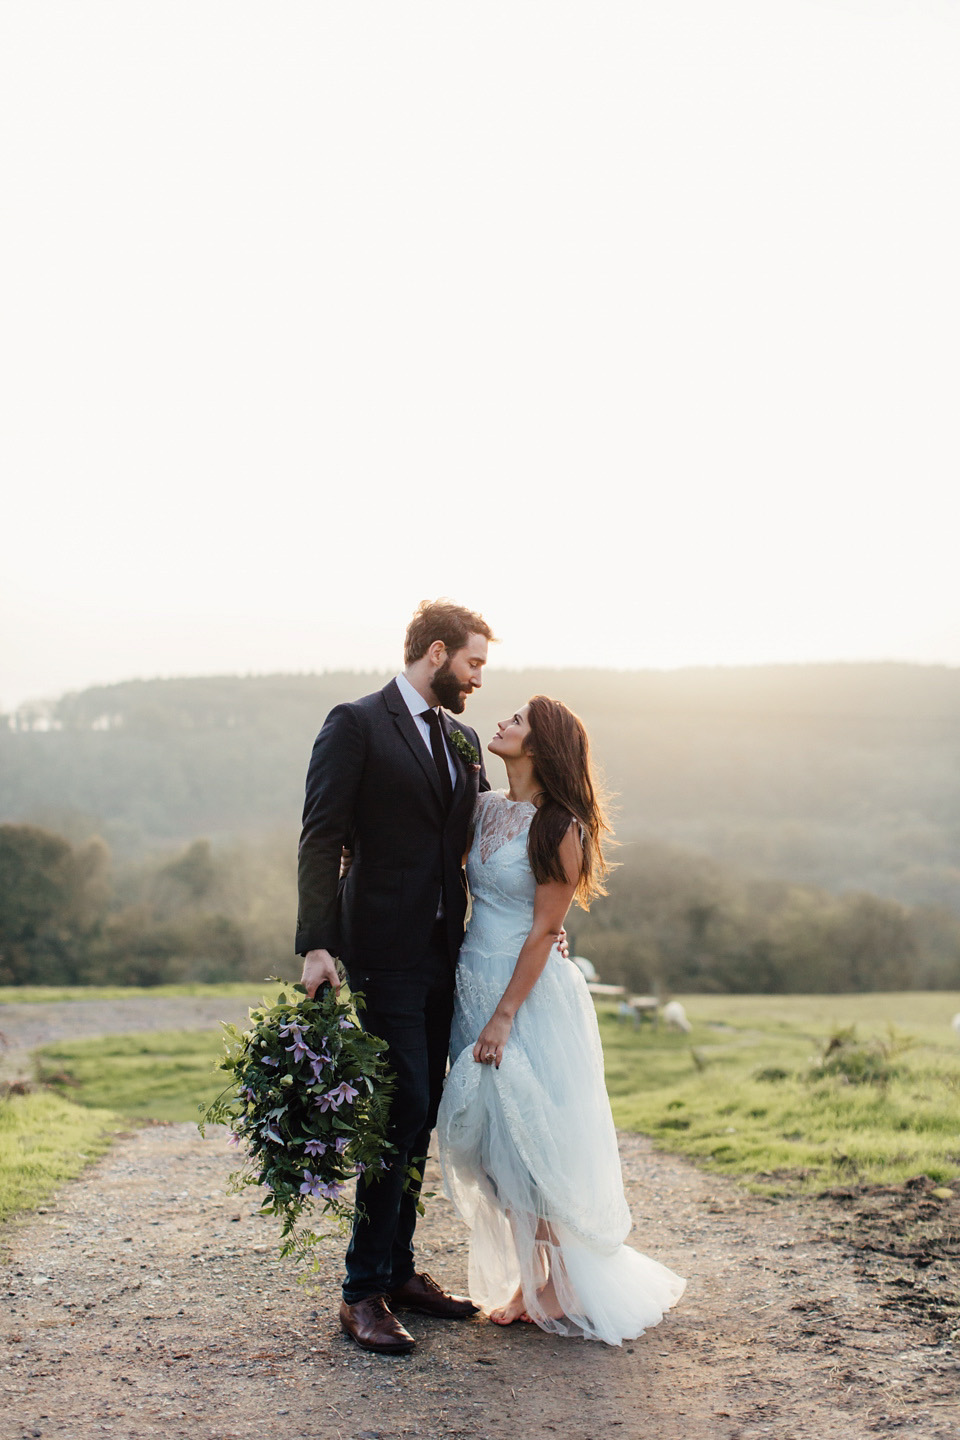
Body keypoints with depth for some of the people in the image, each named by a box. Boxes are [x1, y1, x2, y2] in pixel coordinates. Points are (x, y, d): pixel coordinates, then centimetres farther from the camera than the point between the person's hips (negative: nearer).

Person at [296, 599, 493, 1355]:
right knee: (404, 1108, -10)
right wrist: (316, 945, -18)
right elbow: (321, 839, -11)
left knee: (419, 1116, 12)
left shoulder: (462, 739, 15)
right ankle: (364, 1291, 0)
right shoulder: (356, 725, -6)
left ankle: (399, 1269, 23)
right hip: (384, 951, -7)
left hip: (444, 952, 7)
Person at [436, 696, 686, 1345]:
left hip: (531, 995, -7)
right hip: (473, 986, 7)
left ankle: (561, 1288, 15)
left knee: (532, 1141, -1)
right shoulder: (485, 807, 7)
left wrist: (503, 1017, -15)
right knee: (488, 1141, 10)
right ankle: (527, 1279, 24)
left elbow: (543, 931, -14)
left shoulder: (559, 829, -13)